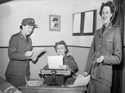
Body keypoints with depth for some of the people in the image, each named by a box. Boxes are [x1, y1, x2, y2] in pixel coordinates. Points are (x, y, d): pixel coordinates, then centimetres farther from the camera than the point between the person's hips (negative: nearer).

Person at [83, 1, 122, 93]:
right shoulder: (97, 32, 12)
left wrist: (104, 58, -20)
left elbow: (118, 58, -4)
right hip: (93, 74, 5)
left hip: (105, 75, -5)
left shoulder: (116, 30, -4)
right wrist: (87, 70, 10)